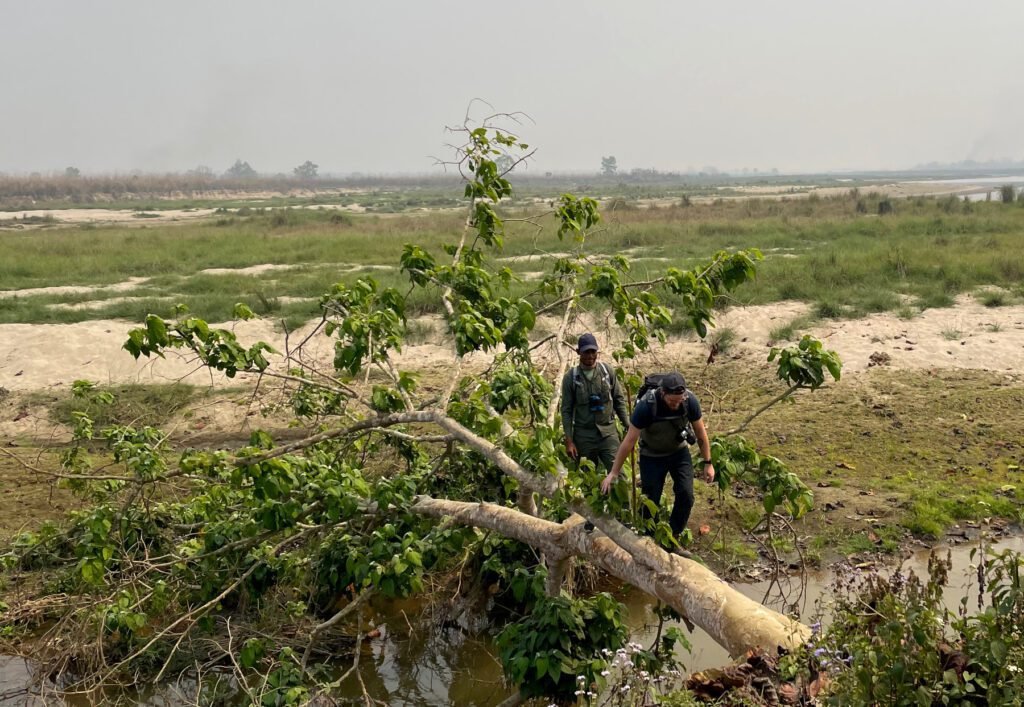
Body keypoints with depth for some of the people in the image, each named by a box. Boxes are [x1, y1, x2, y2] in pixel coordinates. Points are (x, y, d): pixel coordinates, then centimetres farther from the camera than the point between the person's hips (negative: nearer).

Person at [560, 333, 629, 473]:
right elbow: (567, 410, -2)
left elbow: (619, 400, 6)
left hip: (608, 432, 1)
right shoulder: (571, 377, -4)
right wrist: (569, 440, -6)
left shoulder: (607, 370, 0)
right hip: (583, 435, 0)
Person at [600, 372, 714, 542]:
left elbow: (701, 432, -8)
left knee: (686, 495, -9)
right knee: (650, 501, 0)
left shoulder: (690, 401, -25)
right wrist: (613, 473, -20)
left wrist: (708, 463, -4)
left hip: (679, 452, 2)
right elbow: (629, 441, -24)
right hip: (652, 456, -2)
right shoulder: (646, 406, -33)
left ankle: (673, 536, 12)